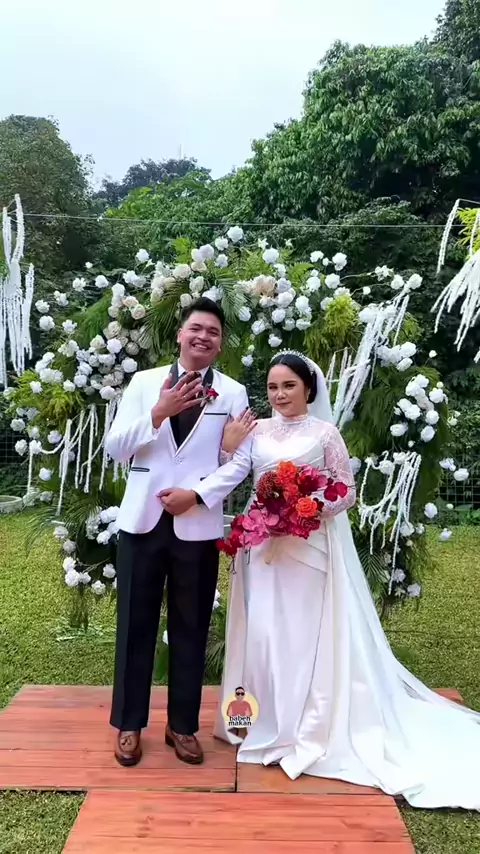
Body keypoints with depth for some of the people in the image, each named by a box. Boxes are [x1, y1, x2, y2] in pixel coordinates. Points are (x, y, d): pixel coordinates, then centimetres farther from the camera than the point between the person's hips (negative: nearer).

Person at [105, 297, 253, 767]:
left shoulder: (233, 393, 4)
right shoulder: (144, 382, 4)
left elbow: (241, 460, -2)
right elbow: (115, 448, -2)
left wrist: (197, 493, -15)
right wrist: (158, 413, -17)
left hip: (198, 525, 0)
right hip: (142, 520, 1)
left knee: (190, 628, 11)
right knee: (135, 624, 9)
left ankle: (182, 725, 28)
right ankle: (128, 724, 27)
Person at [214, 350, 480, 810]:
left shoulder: (324, 433, -5)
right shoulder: (258, 430, 6)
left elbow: (347, 494, -4)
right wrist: (228, 448, -11)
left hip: (308, 547, -4)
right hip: (262, 545, 4)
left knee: (304, 635, 3)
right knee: (262, 632, 9)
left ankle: (304, 730, 18)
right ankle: (267, 722, 28)